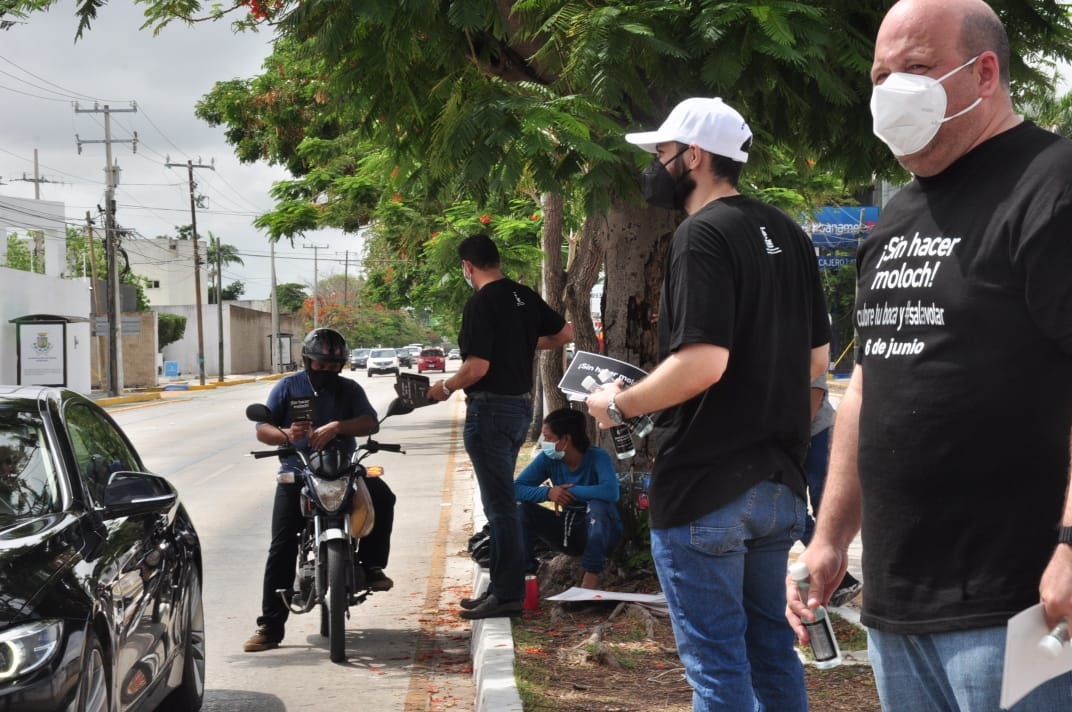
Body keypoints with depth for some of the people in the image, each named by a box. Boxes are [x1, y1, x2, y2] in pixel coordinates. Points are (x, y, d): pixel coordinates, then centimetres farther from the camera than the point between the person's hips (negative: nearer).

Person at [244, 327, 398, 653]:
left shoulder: (349, 390, 9)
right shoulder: (287, 387, 7)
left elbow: (370, 423, -6)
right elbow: (262, 429, 0)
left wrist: (337, 426, -25)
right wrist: (286, 435, -23)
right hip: (296, 475, -1)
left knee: (381, 496, -26)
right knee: (282, 548, -11)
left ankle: (371, 565, -9)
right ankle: (270, 626, -8)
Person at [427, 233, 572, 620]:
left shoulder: (481, 303, -17)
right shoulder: (524, 296, 7)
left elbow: (477, 367, -22)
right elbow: (565, 333, 15)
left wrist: (445, 387, -5)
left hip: (491, 410, -9)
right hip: (522, 405, 9)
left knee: (499, 503, -4)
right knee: (501, 500, 17)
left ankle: (508, 594, -1)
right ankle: (501, 585, 22)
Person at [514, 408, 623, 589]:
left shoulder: (598, 457, -21)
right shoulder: (548, 459, -9)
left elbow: (611, 491, -40)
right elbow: (517, 488, -14)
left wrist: (570, 490, -29)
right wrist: (548, 492, -32)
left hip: (601, 532, -4)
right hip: (568, 532, 5)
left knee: (597, 505, -37)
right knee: (522, 507, -14)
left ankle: (592, 574, -27)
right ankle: (525, 570, -11)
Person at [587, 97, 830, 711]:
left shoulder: (703, 235, -15)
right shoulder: (787, 233, 11)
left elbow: (702, 362, -24)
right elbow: (817, 358, 16)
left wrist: (618, 405, -11)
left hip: (707, 487, -8)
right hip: (779, 481, 8)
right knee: (772, 650, 16)